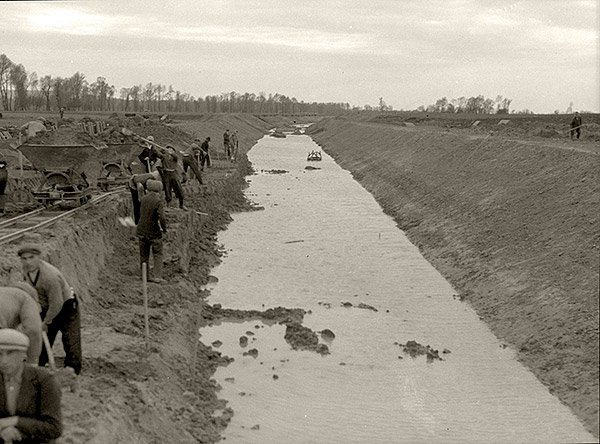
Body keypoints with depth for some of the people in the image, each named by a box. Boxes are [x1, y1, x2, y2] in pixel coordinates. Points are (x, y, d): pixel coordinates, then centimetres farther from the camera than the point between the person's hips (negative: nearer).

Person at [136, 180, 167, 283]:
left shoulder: (144, 199, 0)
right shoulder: (158, 201, -16)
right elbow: (162, 218, -25)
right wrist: (164, 228, -8)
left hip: (142, 231, 5)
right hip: (154, 232, -5)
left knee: (144, 255, 14)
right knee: (158, 255, 8)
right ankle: (157, 276, 2)